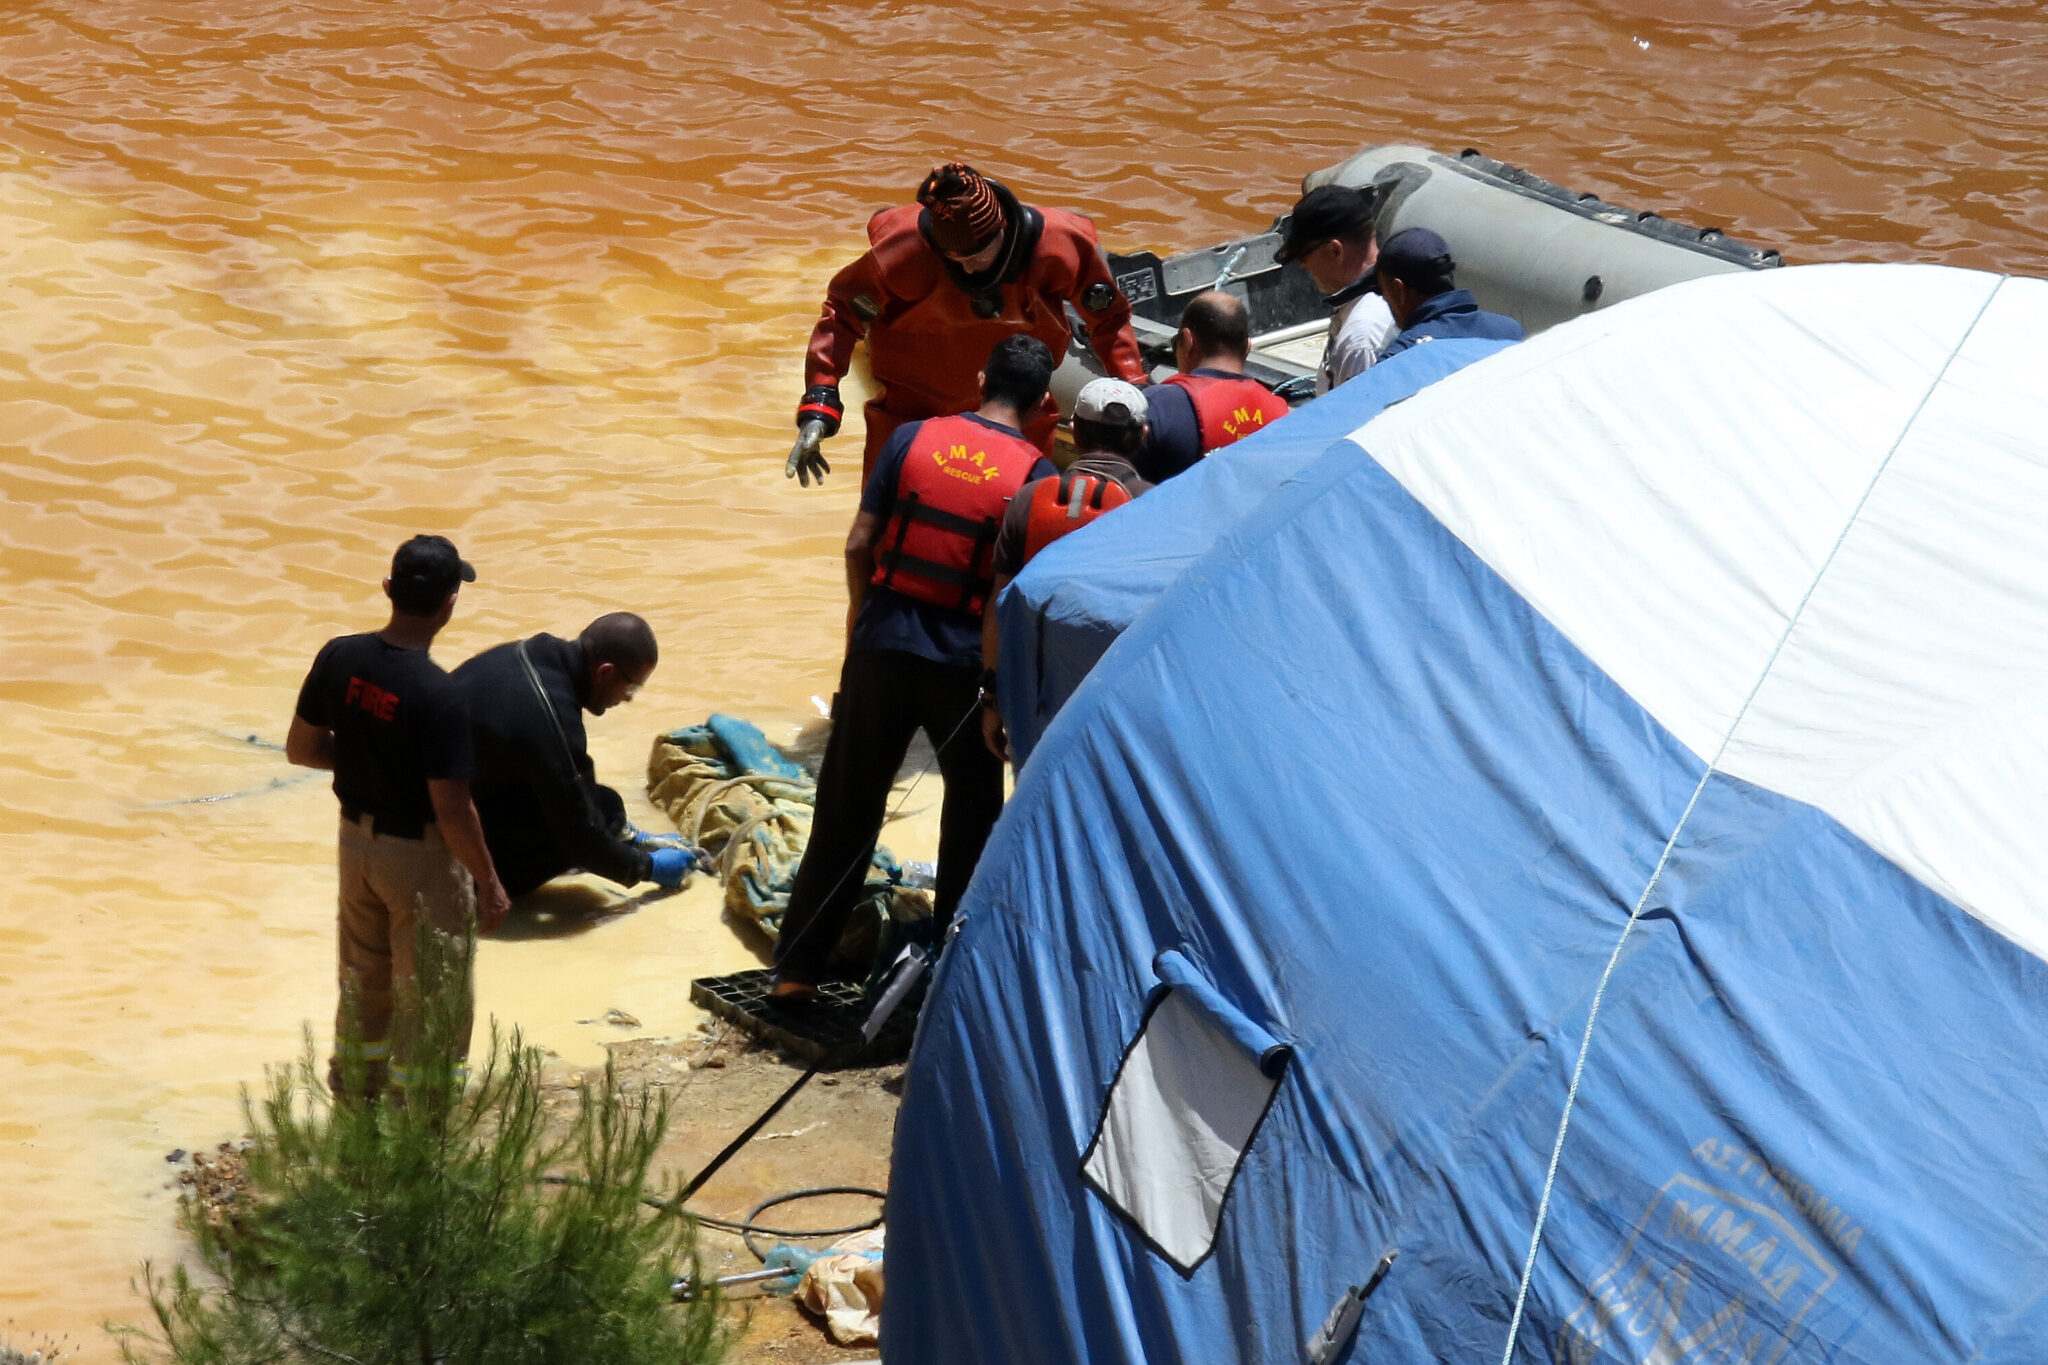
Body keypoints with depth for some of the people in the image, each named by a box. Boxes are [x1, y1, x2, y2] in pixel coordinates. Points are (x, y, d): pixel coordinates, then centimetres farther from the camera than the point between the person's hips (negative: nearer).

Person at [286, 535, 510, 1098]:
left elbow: (300, 748, 1)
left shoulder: (338, 659, -10)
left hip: (356, 836, 7)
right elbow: (451, 808, -24)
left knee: (362, 982, 24)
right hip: (421, 855, -6)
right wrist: (488, 882, -12)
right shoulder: (439, 697, -28)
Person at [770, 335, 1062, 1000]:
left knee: (846, 806, 9)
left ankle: (797, 968, 10)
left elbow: (860, 543, 0)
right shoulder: (1036, 473, -6)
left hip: (882, 645, 2)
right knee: (973, 806, 18)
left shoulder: (913, 438, -1)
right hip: (968, 661, -2)